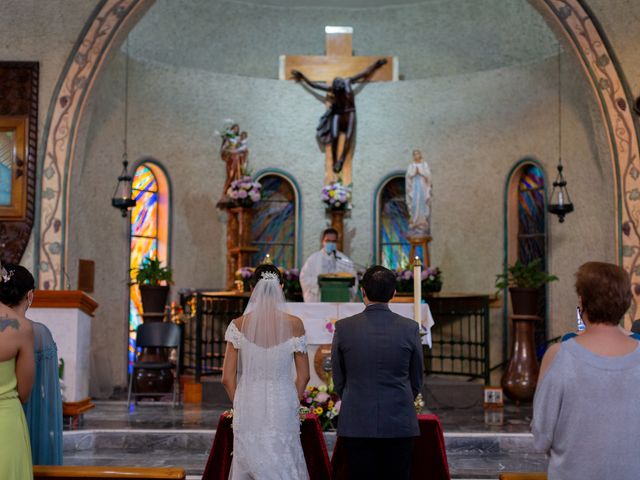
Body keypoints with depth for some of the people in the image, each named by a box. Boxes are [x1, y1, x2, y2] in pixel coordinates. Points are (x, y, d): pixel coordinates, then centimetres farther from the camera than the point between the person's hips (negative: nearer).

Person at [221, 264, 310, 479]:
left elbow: (228, 377, -2)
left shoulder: (239, 325, -5)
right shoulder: (295, 325, -4)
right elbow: (303, 375, 3)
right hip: (284, 407, 0)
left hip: (249, 408, 0)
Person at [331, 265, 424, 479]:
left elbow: (338, 380, 6)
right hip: (399, 424, 0)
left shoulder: (343, 328, -5)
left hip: (356, 425, 0)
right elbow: (417, 380, 7)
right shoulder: (410, 328, -4)